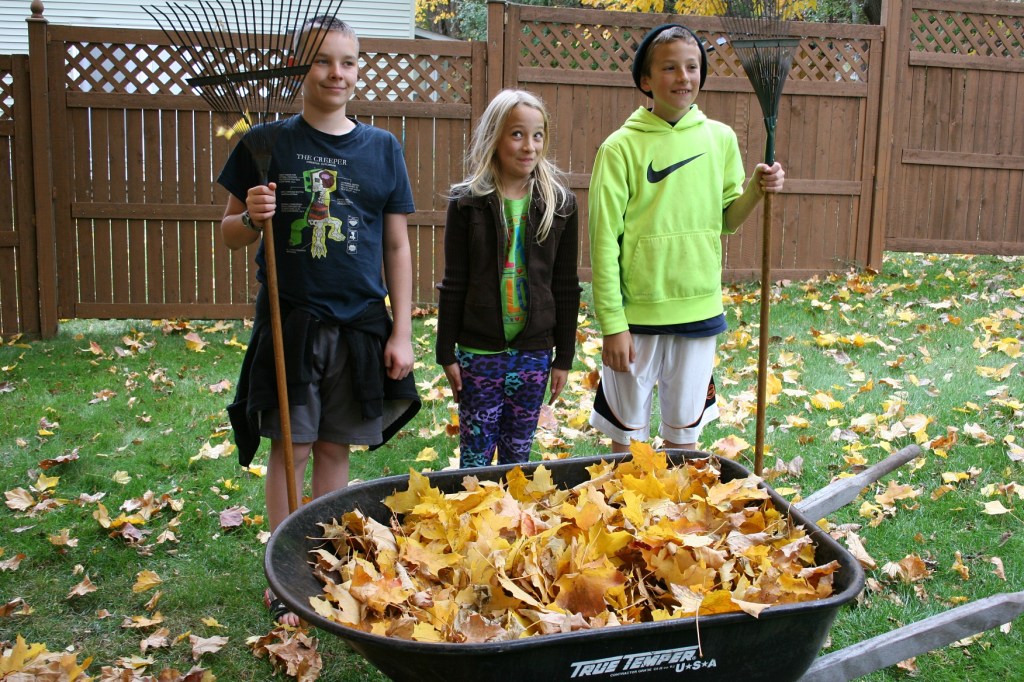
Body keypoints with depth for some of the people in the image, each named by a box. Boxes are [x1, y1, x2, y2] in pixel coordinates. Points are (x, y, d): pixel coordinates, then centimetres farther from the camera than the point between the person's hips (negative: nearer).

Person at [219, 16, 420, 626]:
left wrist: (402, 332, 2)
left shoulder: (383, 148, 5)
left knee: (336, 448, 10)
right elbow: (231, 233, 6)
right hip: (291, 322, -1)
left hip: (360, 324, 2)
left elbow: (397, 247, 6)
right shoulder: (266, 143, 0)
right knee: (290, 447, 3)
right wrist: (250, 217, -17)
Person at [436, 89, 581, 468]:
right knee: (476, 455, 6)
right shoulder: (468, 203, -4)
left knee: (518, 455, 12)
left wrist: (564, 357, 3)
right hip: (479, 352, -1)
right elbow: (453, 284, -1)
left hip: (534, 352, 1)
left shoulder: (560, 203, 0)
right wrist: (446, 353, -2)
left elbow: (566, 286, 3)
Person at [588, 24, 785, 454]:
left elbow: (726, 220, 12)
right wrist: (612, 325, -11)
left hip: (700, 312, 3)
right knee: (628, 434, 11)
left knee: (684, 431, 16)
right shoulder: (621, 147, -9)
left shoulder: (720, 139, 3)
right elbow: (604, 242, -9)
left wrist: (756, 191, -9)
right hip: (637, 316, -3)